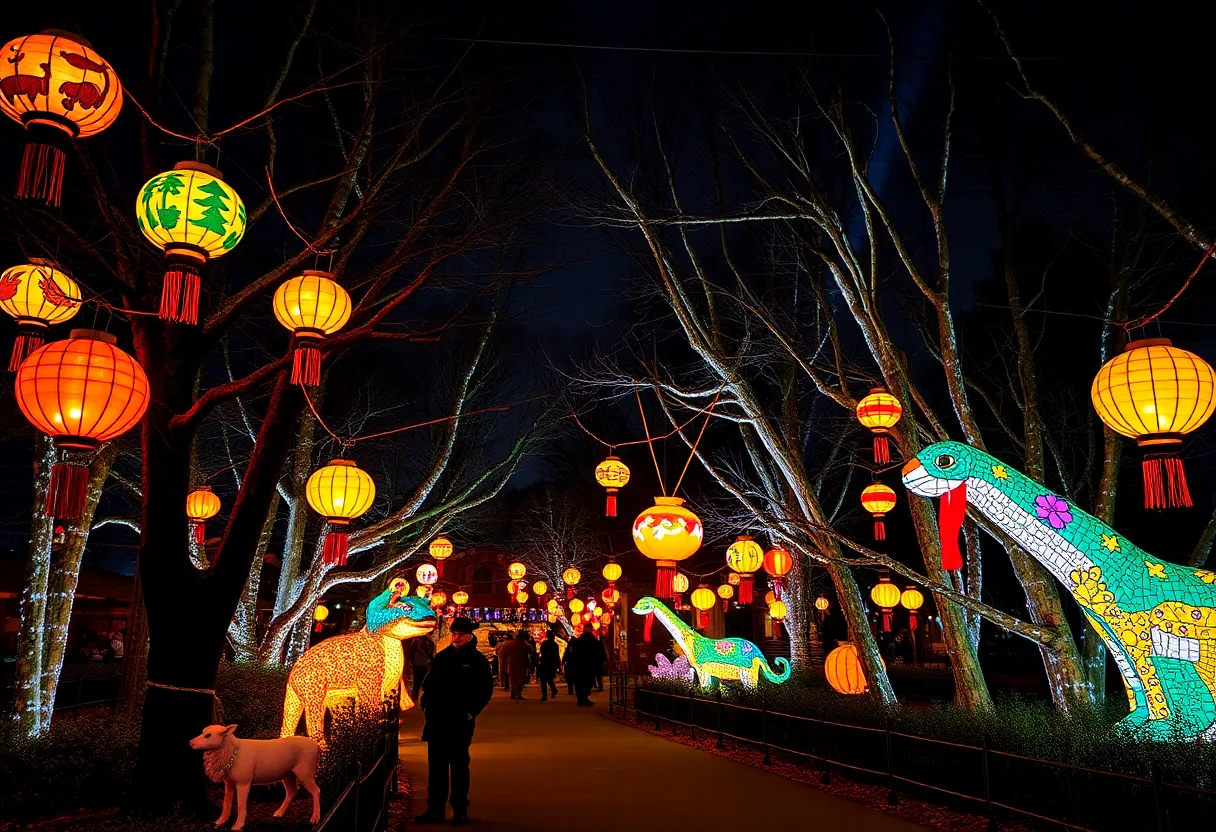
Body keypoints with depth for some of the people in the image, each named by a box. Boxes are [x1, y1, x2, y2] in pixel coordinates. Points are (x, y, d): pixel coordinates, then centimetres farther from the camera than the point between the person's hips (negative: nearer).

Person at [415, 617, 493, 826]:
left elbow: (486, 690, -5)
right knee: (436, 766, 9)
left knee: (459, 766, 5)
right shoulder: (441, 657, 9)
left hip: (460, 722, -4)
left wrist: (471, 712, -10)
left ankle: (460, 811, 14)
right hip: (436, 720, 4)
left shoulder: (478, 660, -4)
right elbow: (428, 684, 16)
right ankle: (435, 809, 17)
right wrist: (426, 706, 5)